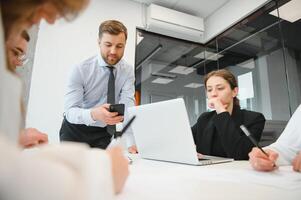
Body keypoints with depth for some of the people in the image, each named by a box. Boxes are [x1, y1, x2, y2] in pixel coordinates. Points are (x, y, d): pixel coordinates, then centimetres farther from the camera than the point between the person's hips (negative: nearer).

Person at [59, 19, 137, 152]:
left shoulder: (128, 71, -9)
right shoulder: (80, 69, -17)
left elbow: (128, 107, -19)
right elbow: (70, 111, -22)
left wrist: (132, 143, -33)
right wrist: (93, 114, -44)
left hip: (103, 133, 2)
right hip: (75, 130, -1)